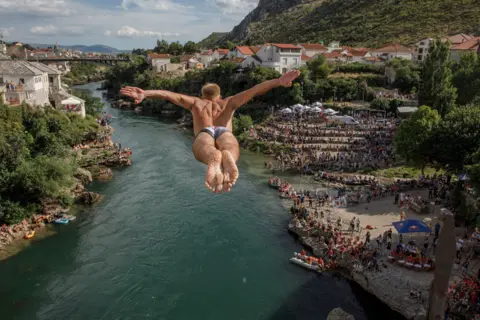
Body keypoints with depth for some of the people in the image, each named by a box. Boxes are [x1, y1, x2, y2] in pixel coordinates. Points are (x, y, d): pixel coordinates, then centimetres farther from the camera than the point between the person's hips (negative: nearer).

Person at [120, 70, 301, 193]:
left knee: (208, 150, -35)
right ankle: (227, 158, -73)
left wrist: (144, 94, 18)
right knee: (229, 149, -34)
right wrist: (279, 82, 18)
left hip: (204, 133, 0)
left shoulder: (195, 102, 41)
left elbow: (168, 95, 28)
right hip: (225, 132, 0)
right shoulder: (229, 102, 39)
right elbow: (254, 91, 27)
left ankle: (214, 159, -74)